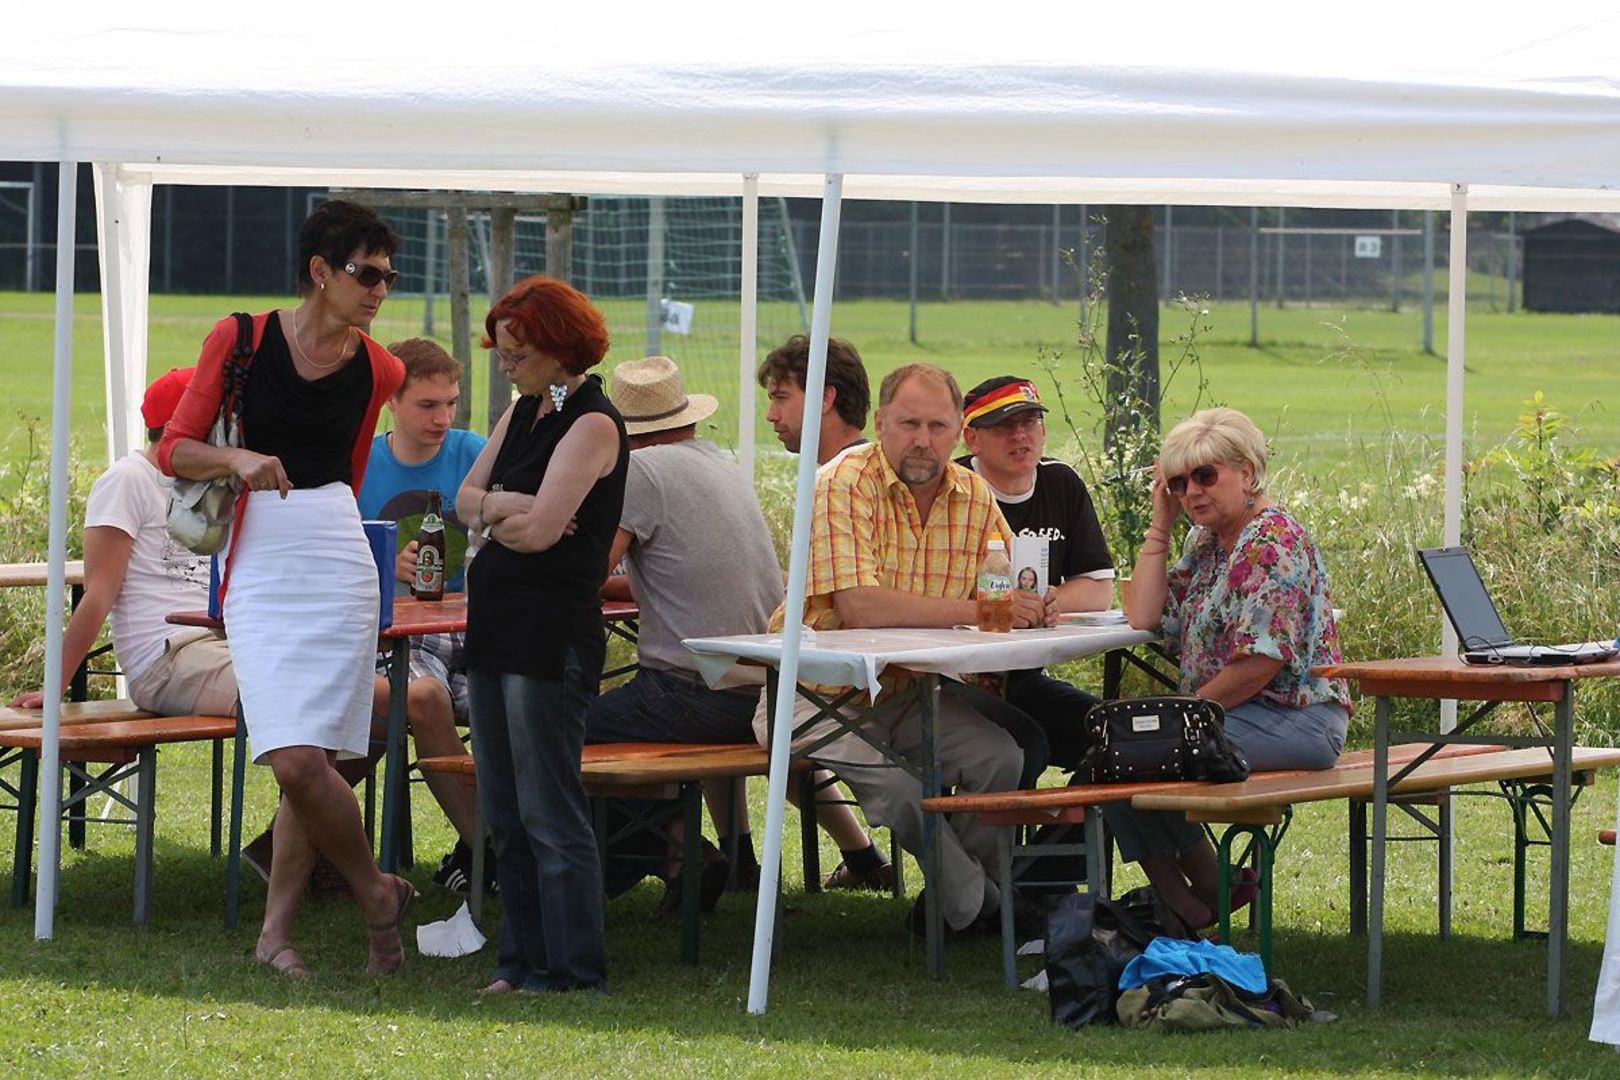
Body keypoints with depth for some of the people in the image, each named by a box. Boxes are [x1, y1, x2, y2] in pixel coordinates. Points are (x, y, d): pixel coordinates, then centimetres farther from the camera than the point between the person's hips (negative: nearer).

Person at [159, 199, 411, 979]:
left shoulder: (378, 370, 7)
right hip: (258, 571, -1)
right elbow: (174, 451, 2)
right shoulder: (239, 341, 1)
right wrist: (237, 459, -16)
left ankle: (275, 928, 9)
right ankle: (377, 894, 8)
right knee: (296, 761, -12)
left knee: (309, 760, -8)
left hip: (339, 569, 1)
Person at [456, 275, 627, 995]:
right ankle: (524, 960, 19)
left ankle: (573, 970, -3)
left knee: (549, 814, -7)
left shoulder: (593, 424, -12)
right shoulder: (523, 412, 16)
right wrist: (508, 509, -8)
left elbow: (541, 527, -20)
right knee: (505, 814, 12)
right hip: (496, 625, 9)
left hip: (553, 633, -9)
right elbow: (468, 497, 12)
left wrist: (494, 511, -2)